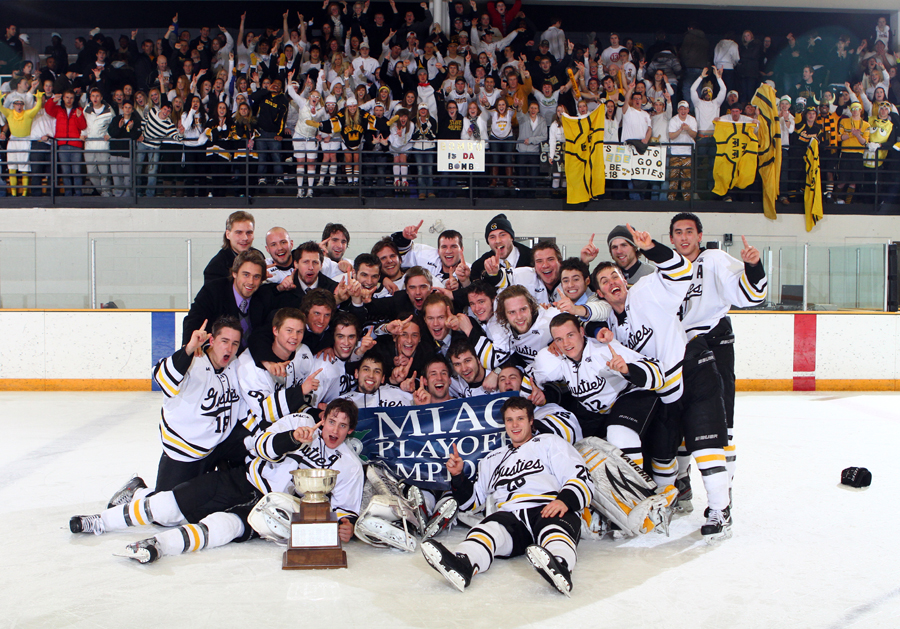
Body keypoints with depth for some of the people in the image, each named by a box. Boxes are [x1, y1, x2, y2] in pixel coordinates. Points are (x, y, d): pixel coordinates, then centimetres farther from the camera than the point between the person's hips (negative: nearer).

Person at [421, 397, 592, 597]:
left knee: (552, 526, -39)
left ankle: (559, 566, -72)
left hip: (548, 511, -2)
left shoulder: (550, 443, 23)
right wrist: (458, 476, 19)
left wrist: (565, 500, -14)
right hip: (509, 515, 2)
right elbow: (472, 500, 38)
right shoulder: (493, 458, 36)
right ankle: (463, 565, -64)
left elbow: (582, 480, 8)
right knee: (490, 528, -33)